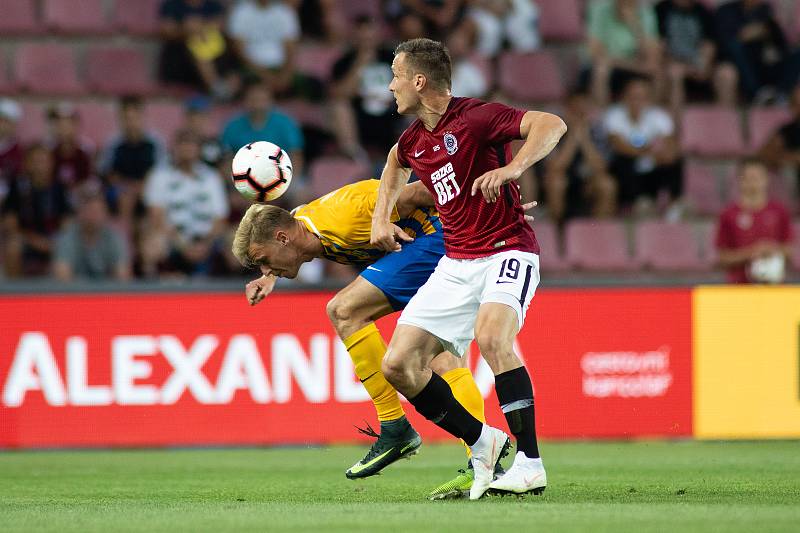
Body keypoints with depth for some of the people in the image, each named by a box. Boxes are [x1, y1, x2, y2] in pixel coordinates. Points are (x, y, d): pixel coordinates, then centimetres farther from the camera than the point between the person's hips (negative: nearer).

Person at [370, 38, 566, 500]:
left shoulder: (475, 117, -13)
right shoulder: (413, 141, 11)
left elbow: (552, 124, -25)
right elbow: (397, 161, 38)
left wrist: (513, 168, -40)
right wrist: (381, 217, 25)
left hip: (507, 250, -8)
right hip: (456, 263, 8)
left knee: (491, 336, -35)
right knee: (399, 365, -4)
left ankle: (530, 465, -32)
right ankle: (482, 444, 11)